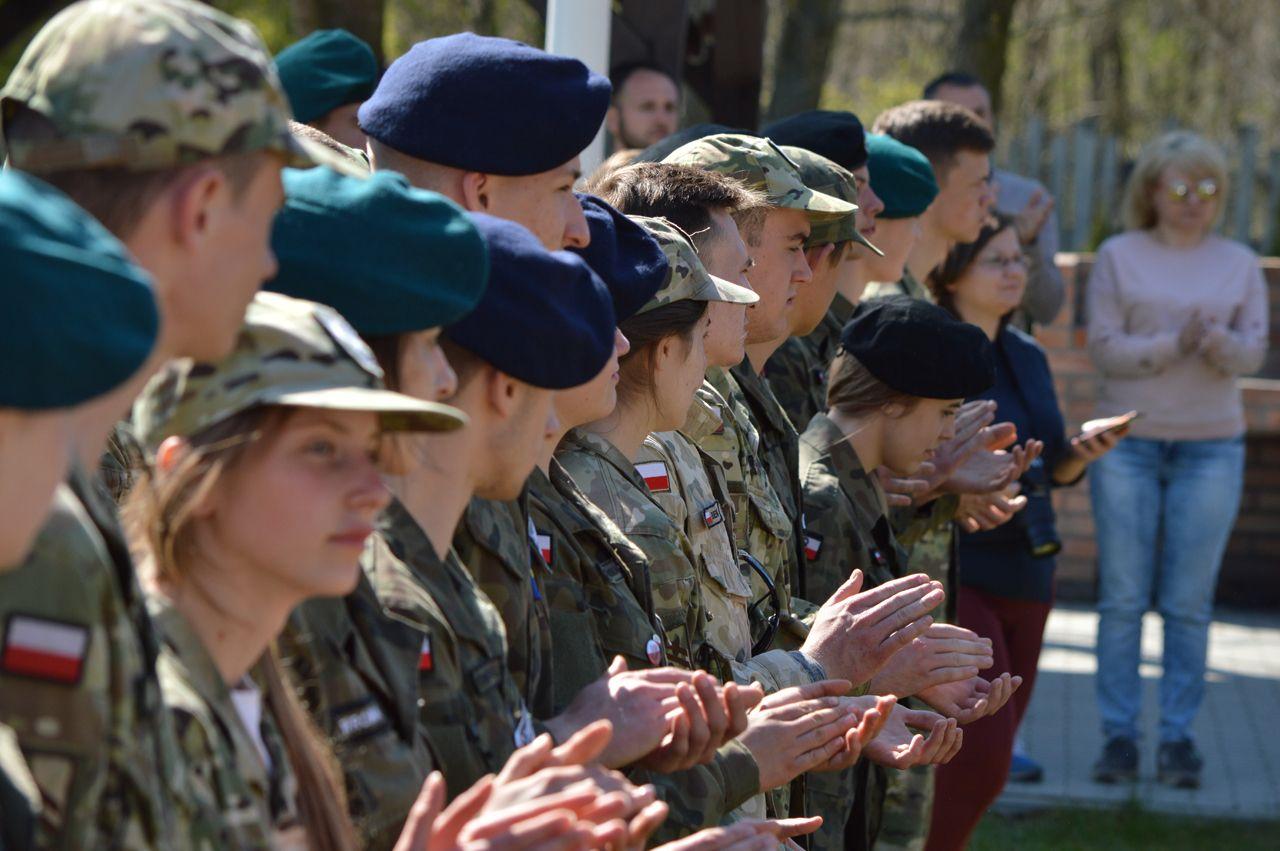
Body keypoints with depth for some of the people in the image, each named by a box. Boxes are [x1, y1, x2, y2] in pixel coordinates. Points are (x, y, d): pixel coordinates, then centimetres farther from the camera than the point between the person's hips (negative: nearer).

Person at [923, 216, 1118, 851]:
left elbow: (1052, 471, 19)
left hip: (1024, 580, 8)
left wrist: (1081, 453, -1)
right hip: (952, 576, -8)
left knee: (978, 762, 11)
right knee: (982, 760, -14)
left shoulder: (1027, 357, 13)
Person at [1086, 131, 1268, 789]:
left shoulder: (1239, 263, 11)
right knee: (1122, 597, -1)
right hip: (1127, 440, -1)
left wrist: (1216, 341, -21)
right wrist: (1174, 345, -15)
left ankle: (1179, 736, 5)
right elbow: (1103, 347, -3)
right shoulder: (1119, 257, 6)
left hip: (1210, 445, 1)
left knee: (1189, 603, 0)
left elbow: (1253, 351, 0)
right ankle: (1118, 735, 5)